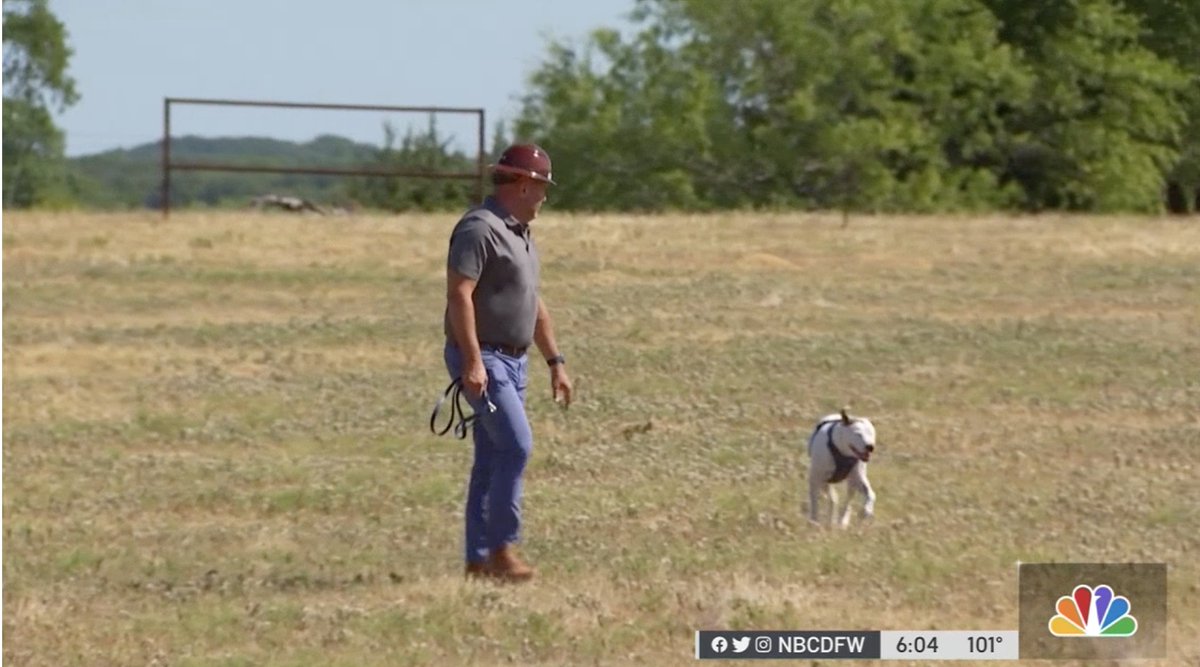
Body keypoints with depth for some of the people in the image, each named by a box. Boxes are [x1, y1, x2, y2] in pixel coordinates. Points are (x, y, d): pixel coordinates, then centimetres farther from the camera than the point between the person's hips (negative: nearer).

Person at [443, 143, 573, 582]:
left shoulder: (521, 234, 18)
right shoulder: (480, 228, -13)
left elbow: (534, 304, 26)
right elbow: (459, 295, -21)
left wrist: (555, 362, 23)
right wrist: (472, 362, -27)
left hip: (513, 361, 10)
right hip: (482, 360, -10)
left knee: (491, 462, 8)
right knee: (516, 447, -17)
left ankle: (478, 559, 10)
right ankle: (503, 549, -14)